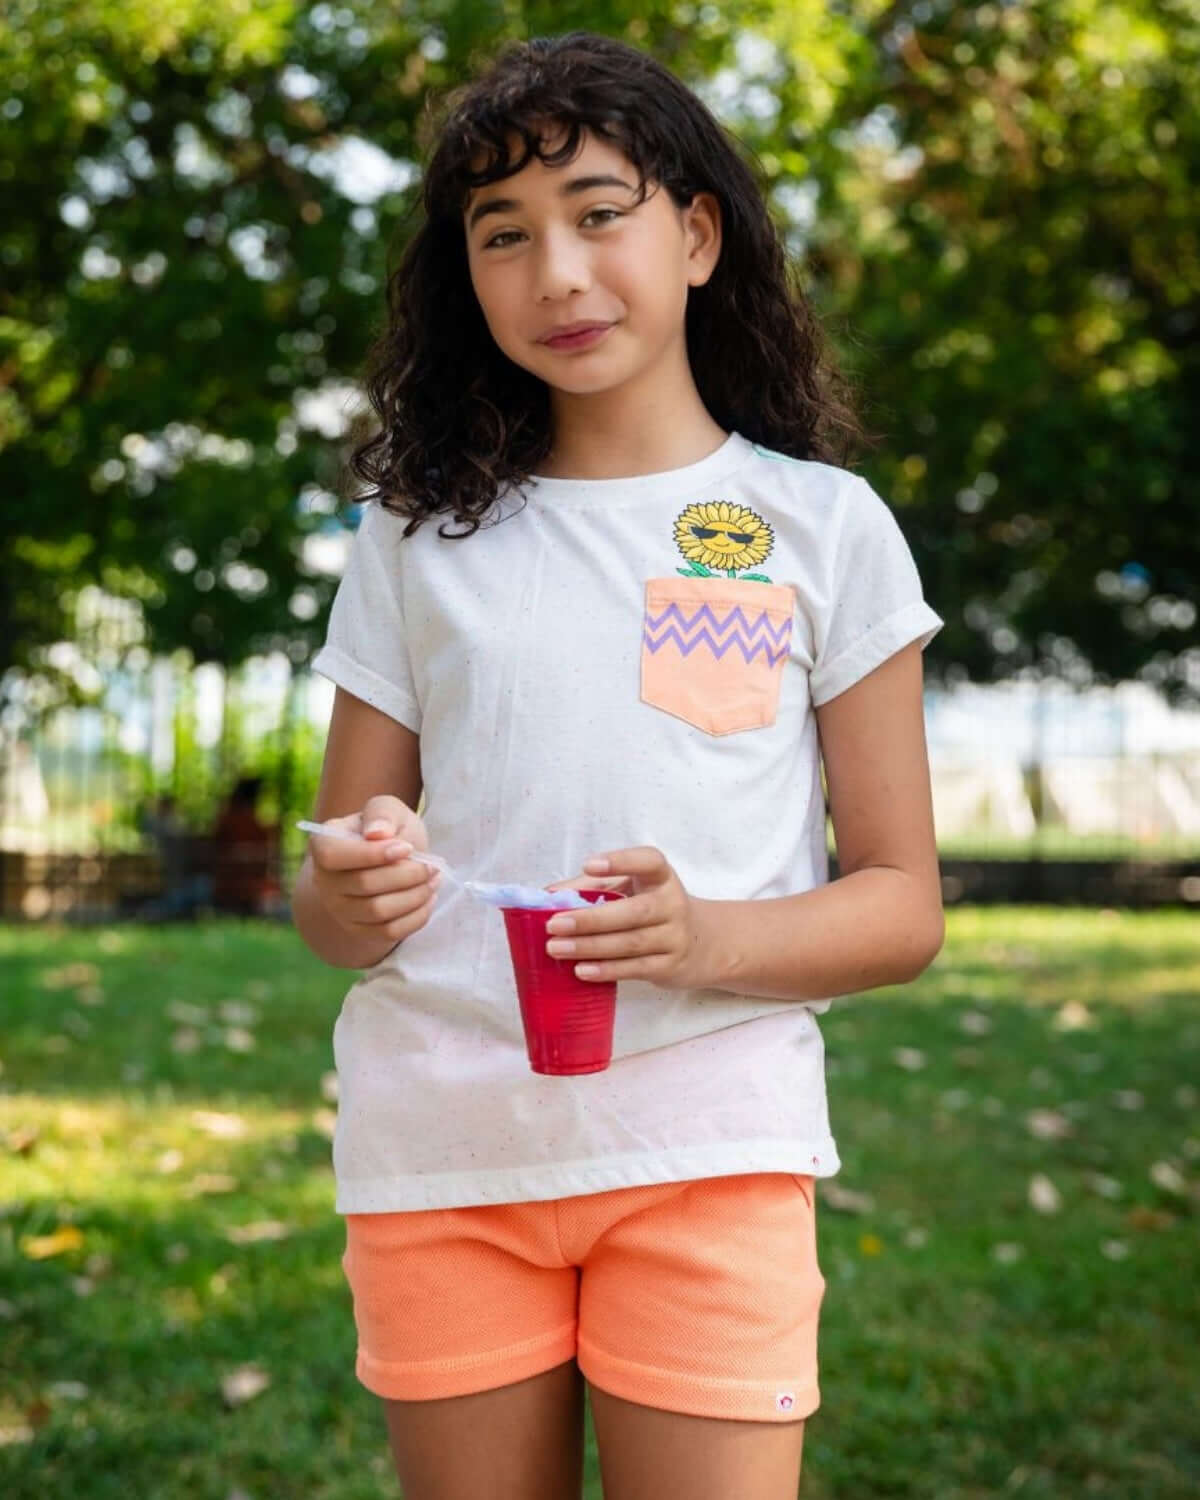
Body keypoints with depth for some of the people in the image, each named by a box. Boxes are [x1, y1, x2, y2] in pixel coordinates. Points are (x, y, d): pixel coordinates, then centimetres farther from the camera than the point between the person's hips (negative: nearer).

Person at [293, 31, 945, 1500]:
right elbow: (326, 893, 11)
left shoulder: (824, 527, 4)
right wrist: (354, 896, -14)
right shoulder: (418, 537, 9)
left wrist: (709, 939, -17)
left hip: (706, 1148, -1)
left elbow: (903, 905, 3)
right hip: (437, 1148, 2)